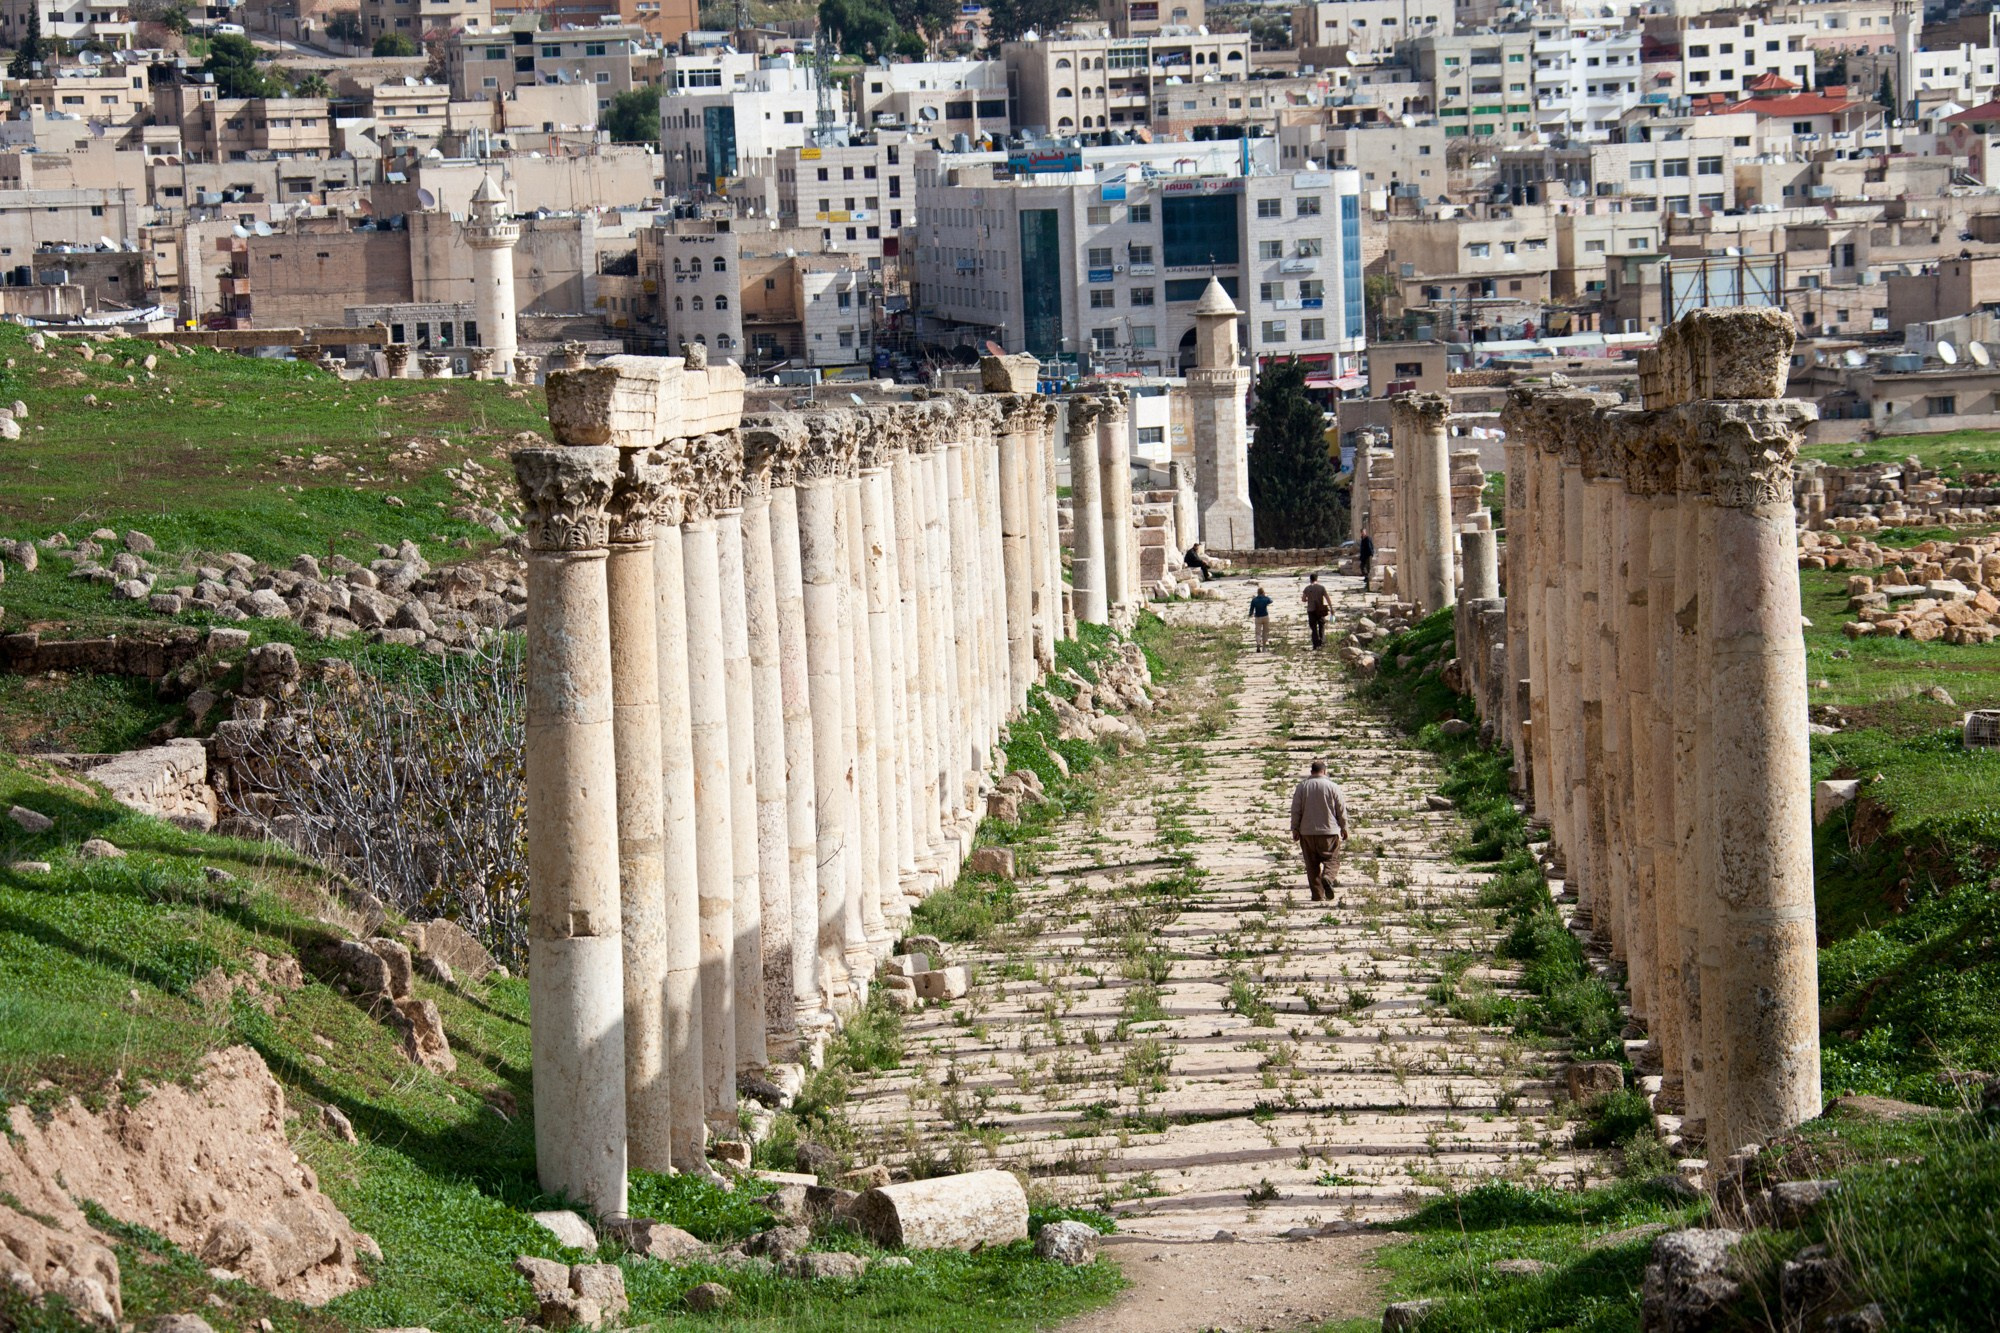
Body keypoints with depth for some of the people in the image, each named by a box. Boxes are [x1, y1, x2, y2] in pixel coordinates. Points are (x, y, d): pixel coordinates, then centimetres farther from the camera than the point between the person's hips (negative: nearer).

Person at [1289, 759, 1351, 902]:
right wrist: (1344, 828, 11)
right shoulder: (1332, 787, -3)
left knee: (1312, 864, 7)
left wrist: (1295, 829, 8)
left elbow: (1295, 811, 1)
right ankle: (1328, 878, -22)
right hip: (1329, 831, -2)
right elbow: (1341, 810, 0)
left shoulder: (1301, 787, 2)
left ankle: (1317, 894, 5)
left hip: (1307, 832, 2)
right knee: (1332, 860, 7)